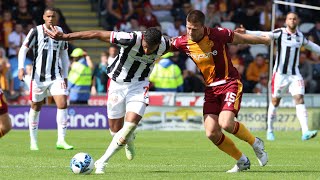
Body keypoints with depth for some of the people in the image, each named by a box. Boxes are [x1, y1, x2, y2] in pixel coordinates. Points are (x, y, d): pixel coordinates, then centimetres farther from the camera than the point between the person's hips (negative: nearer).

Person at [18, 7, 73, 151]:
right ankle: (33, 141, 20)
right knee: (35, 107, 7)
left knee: (62, 104, -14)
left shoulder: (60, 32, 5)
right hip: (38, 77, -2)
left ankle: (61, 140, -11)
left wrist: (65, 76, 13)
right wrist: (21, 68, -16)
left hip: (56, 77, 2)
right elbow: (23, 49, -3)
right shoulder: (36, 31, -5)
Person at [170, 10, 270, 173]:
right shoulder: (183, 43, -7)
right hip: (210, 88, 5)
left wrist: (266, 40, 12)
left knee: (226, 124, -25)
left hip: (230, 83, -5)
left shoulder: (218, 35, -18)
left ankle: (255, 143, 6)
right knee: (211, 133, -9)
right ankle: (242, 161, 12)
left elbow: (243, 39, -1)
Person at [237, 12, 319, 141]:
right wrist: (246, 32, -33)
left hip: (295, 75, 3)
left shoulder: (300, 36, 10)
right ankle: (270, 130, 21)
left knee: (300, 100, -10)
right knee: (275, 101, 4)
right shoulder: (280, 33, -5)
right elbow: (262, 35, -18)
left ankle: (305, 132, -17)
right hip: (280, 73, -3)